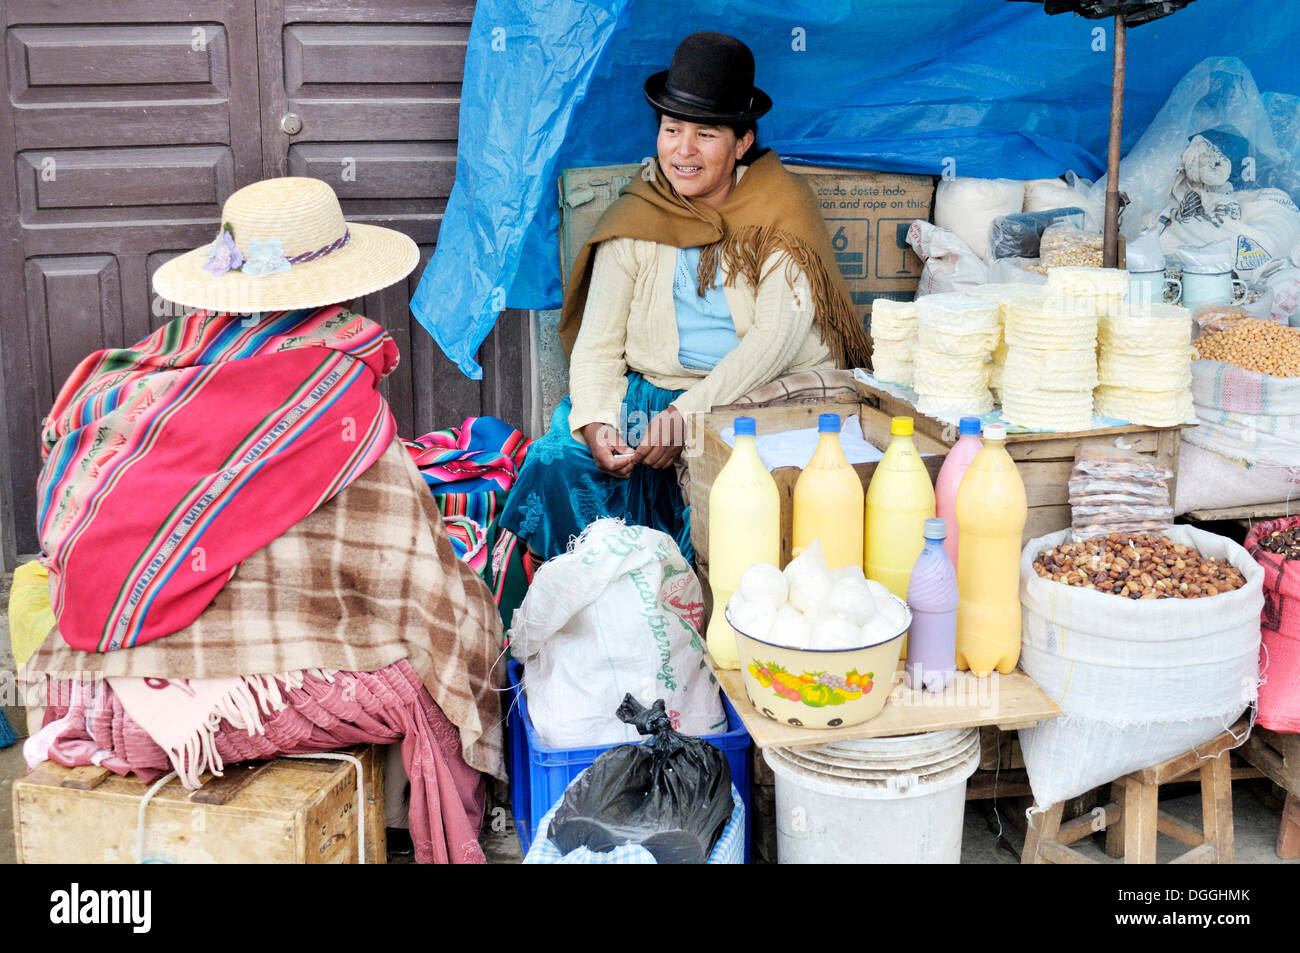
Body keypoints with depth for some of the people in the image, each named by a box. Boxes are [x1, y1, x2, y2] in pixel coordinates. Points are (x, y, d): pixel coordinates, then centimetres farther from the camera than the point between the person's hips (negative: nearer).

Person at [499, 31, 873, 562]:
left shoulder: (782, 208, -1)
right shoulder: (633, 222, 6)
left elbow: (778, 334, -10)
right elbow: (598, 343, 3)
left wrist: (688, 410, -20)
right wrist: (595, 420, -18)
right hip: (654, 392, 3)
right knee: (560, 459, -22)